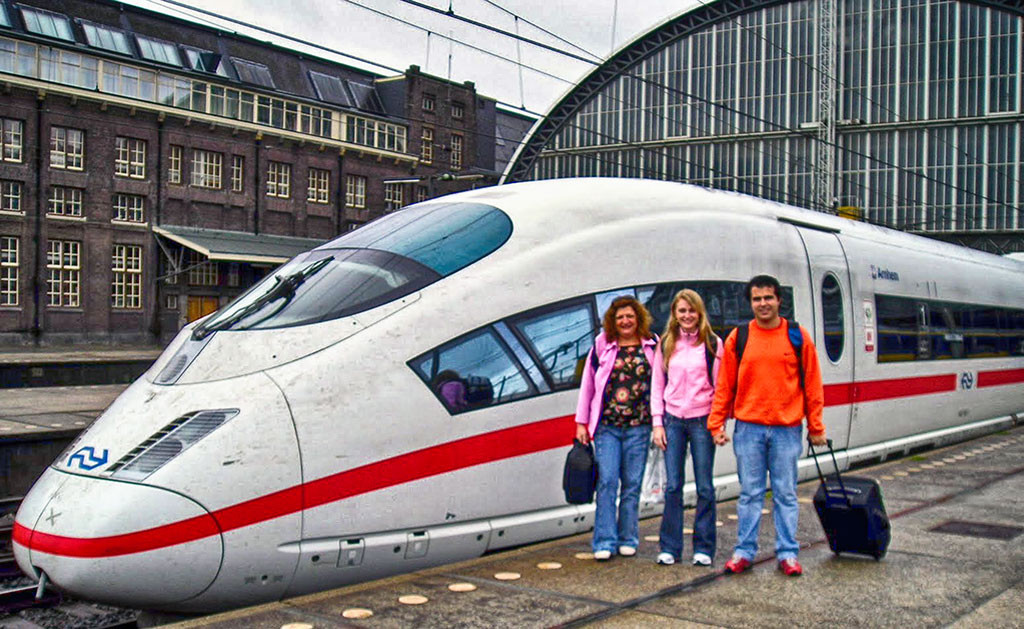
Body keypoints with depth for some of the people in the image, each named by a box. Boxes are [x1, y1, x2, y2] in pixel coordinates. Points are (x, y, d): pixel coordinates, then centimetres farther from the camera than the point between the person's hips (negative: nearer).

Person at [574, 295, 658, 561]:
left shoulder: (651, 345, 7)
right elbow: (588, 384, 10)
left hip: (638, 426, 1)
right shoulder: (602, 345, 6)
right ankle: (605, 542, -1)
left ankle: (628, 539, 16)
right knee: (607, 481, -5)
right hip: (607, 425, 0)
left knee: (632, 483, 4)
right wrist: (582, 422, 7)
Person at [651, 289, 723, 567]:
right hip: (673, 421, 2)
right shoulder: (665, 344, 8)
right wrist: (657, 423, 3)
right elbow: (657, 385, 10)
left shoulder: (713, 343, 1)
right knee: (673, 486, 3)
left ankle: (704, 548, 12)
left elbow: (720, 385, 1)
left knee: (705, 487, 2)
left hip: (702, 421, -2)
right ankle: (670, 548, 11)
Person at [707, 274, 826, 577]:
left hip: (787, 429, 0)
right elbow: (724, 385, 6)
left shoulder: (798, 337, 3)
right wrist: (717, 424, 1)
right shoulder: (738, 337, 3)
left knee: (786, 493, 6)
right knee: (750, 493, 6)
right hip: (748, 428, 0)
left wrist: (816, 427, 4)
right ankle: (744, 551, 15)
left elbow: (812, 385, 5)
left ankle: (787, 553, 16)